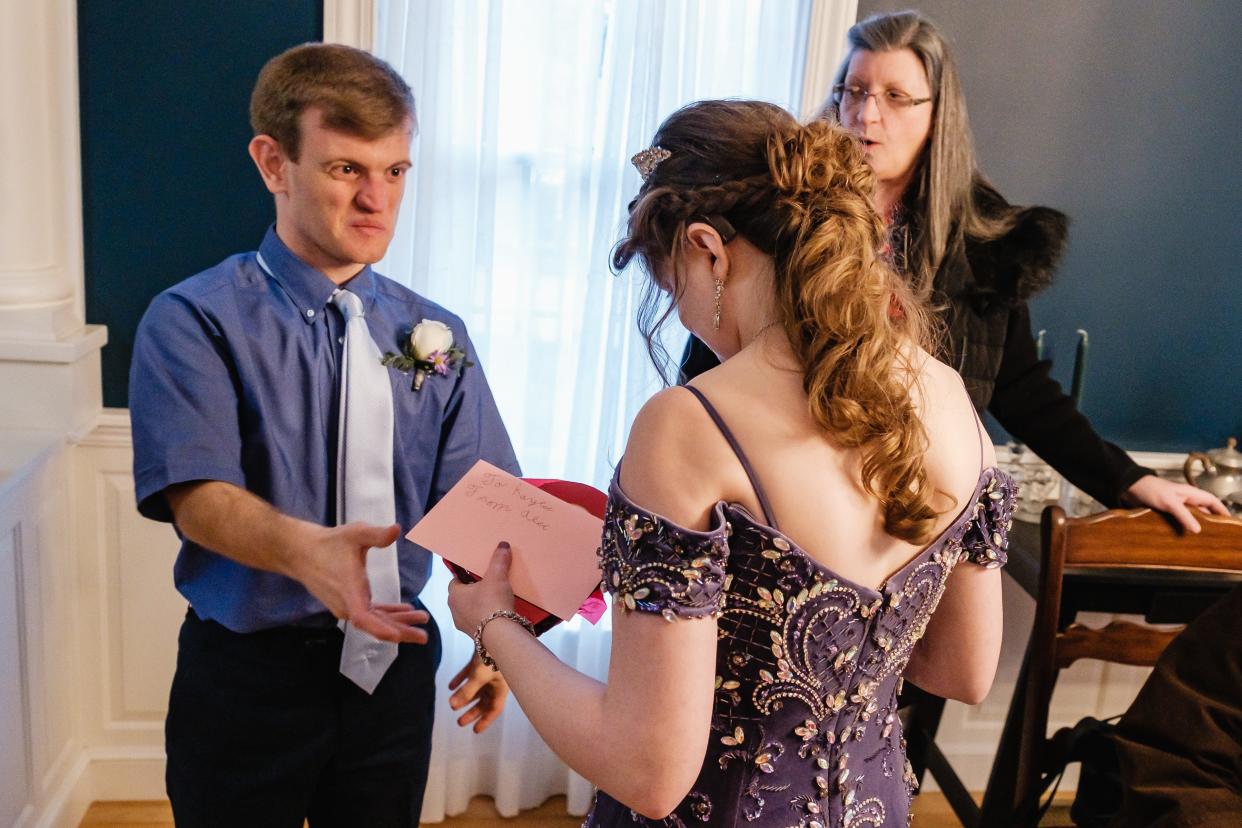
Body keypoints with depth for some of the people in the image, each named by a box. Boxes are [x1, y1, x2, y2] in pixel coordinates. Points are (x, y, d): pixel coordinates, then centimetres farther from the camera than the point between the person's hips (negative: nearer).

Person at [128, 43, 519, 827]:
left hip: (393, 665, 3)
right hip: (247, 674, -3)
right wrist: (304, 550, -42)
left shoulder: (436, 336, 2)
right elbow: (198, 494, -22)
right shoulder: (195, 321, -10)